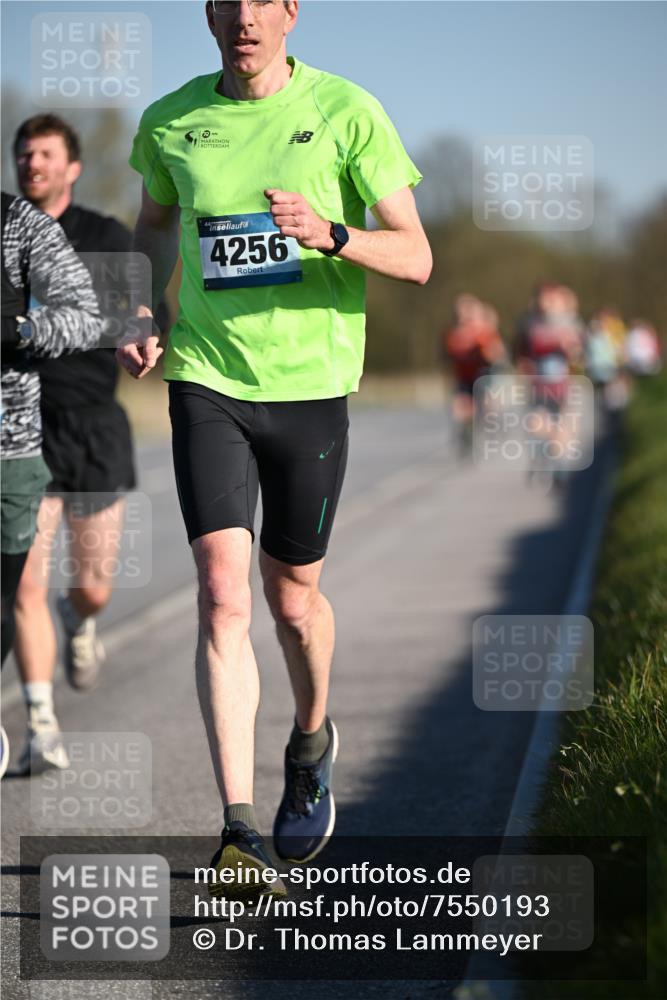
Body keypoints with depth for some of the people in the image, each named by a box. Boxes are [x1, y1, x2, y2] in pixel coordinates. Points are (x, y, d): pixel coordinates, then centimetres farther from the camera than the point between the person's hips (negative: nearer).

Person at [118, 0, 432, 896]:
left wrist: (331, 234, -24)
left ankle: (312, 743, 44)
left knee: (292, 595, 12)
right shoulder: (171, 122, 3)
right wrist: (145, 317, 8)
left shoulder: (347, 113, -5)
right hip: (205, 382, 1)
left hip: (310, 384, -1)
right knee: (222, 594, -14)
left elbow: (416, 258, -5)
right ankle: (239, 831, -17)